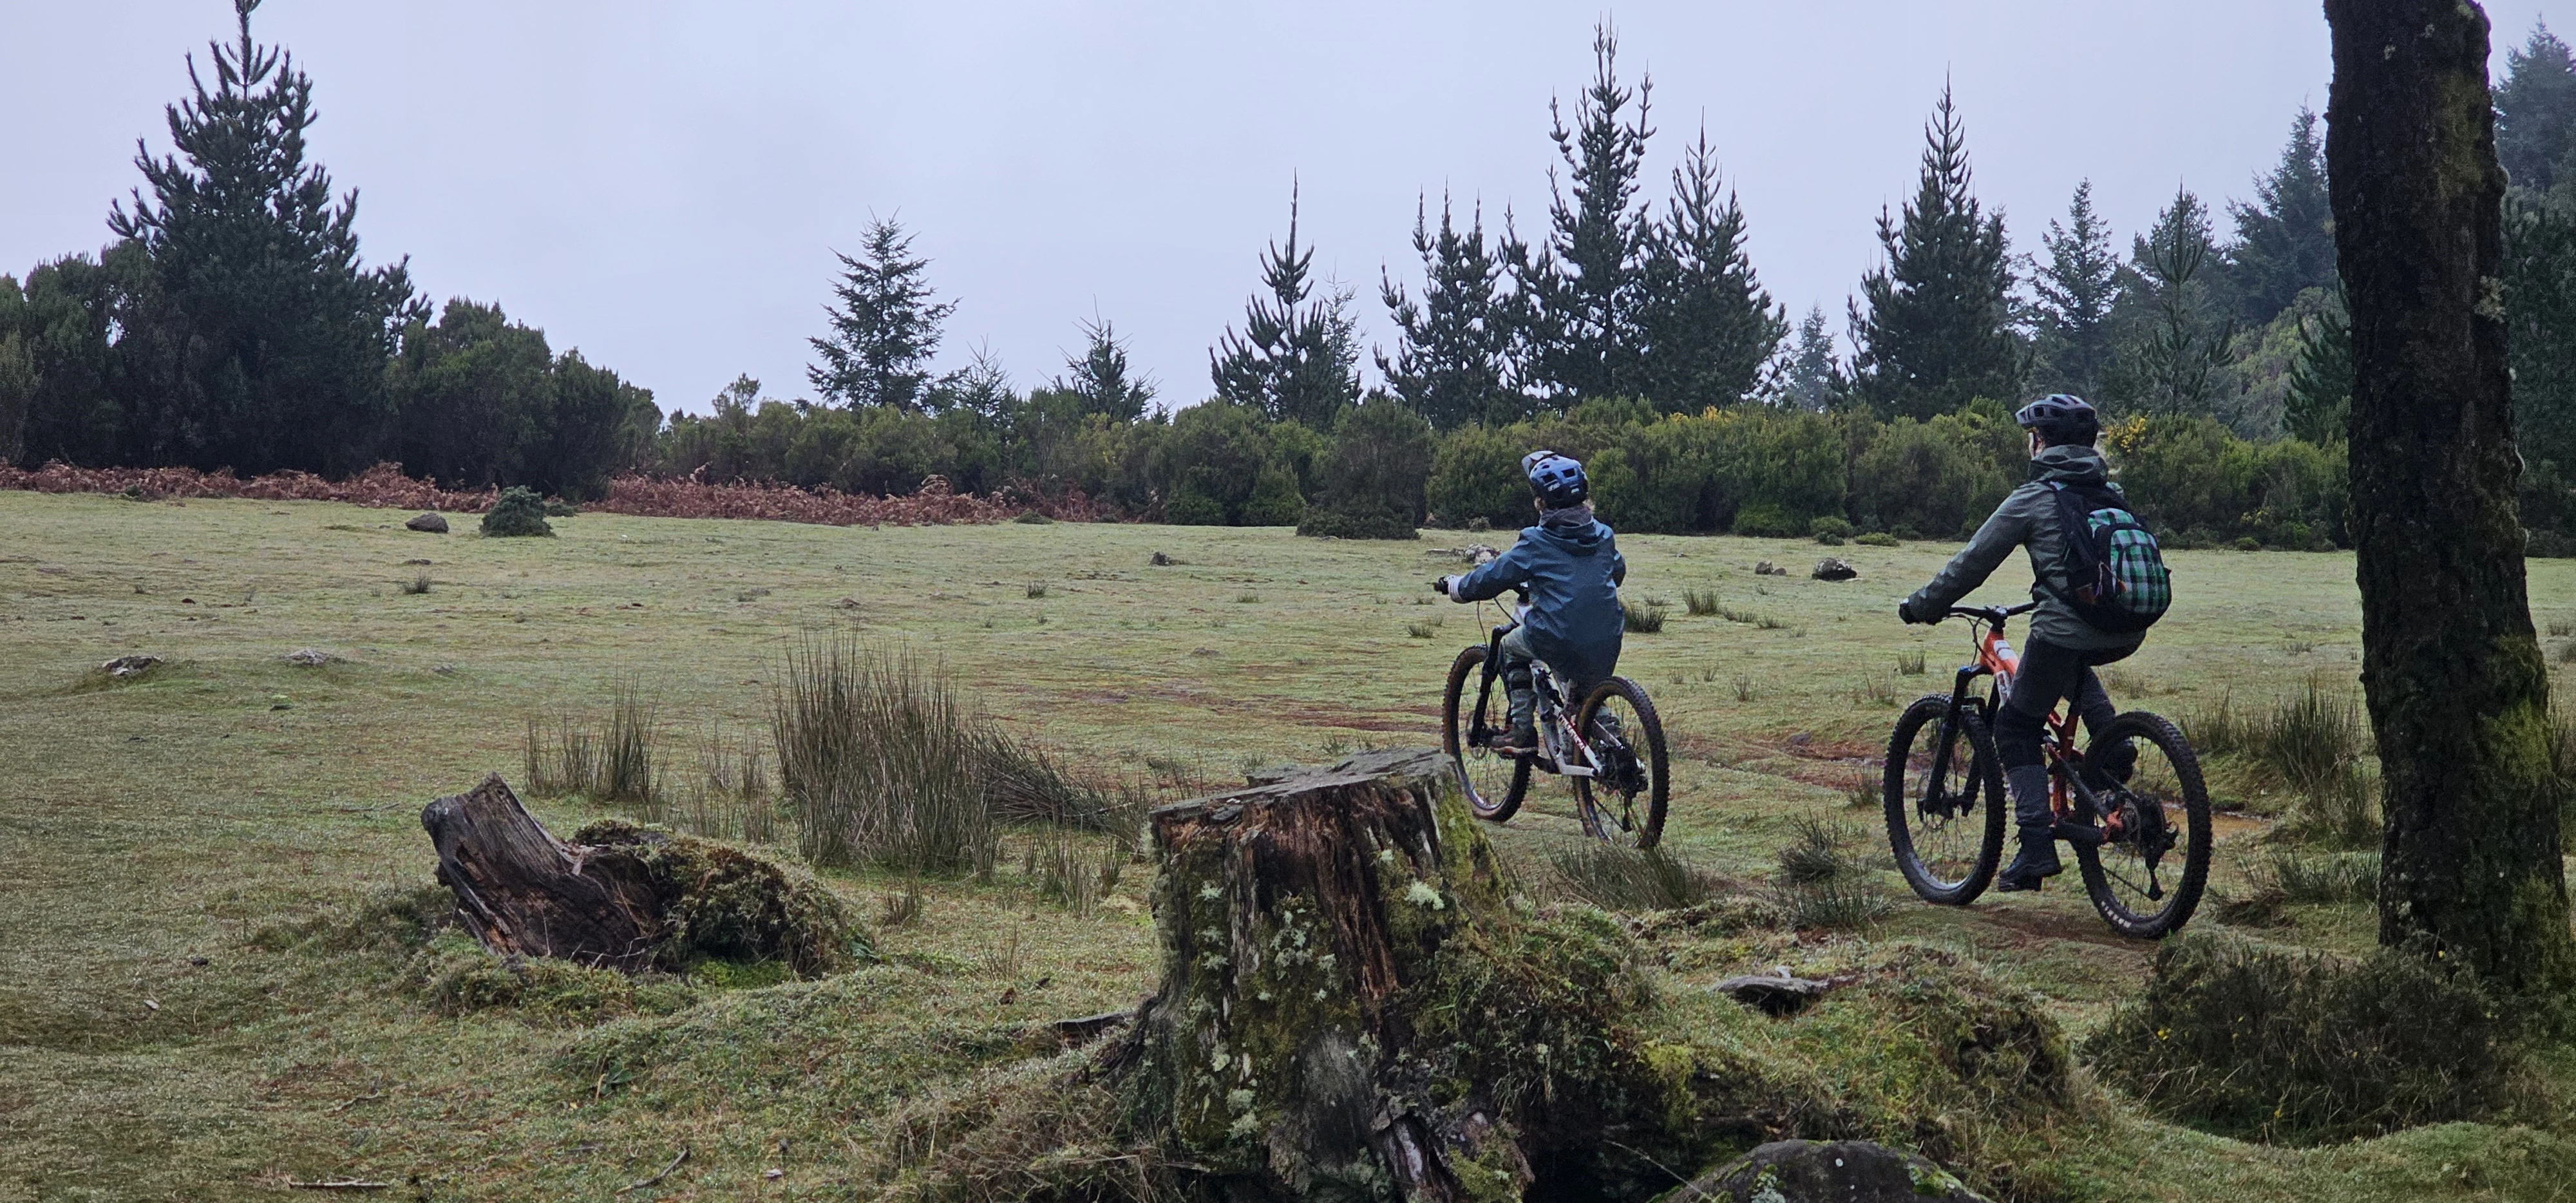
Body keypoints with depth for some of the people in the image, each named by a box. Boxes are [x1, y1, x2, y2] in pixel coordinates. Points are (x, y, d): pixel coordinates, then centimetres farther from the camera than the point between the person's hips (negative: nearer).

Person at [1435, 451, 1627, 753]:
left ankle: (1522, 730, 16)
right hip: (1606, 645, 5)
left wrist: (1453, 585, 16)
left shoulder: (1538, 543, -6)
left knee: (1511, 646, 24)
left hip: (1559, 641, -5)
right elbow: (1618, 571, 29)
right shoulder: (1603, 534, 10)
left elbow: (1491, 578, -2)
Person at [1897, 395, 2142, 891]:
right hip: (2127, 634, 6)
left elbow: (1973, 562, 2)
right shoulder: (2111, 492, 16)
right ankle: (2111, 748, 19)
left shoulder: (2032, 499, -1)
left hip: (2065, 633, -6)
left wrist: (1922, 605, 14)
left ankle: (2037, 847, 1)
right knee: (2072, 666, 40)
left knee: (2016, 730, 13)